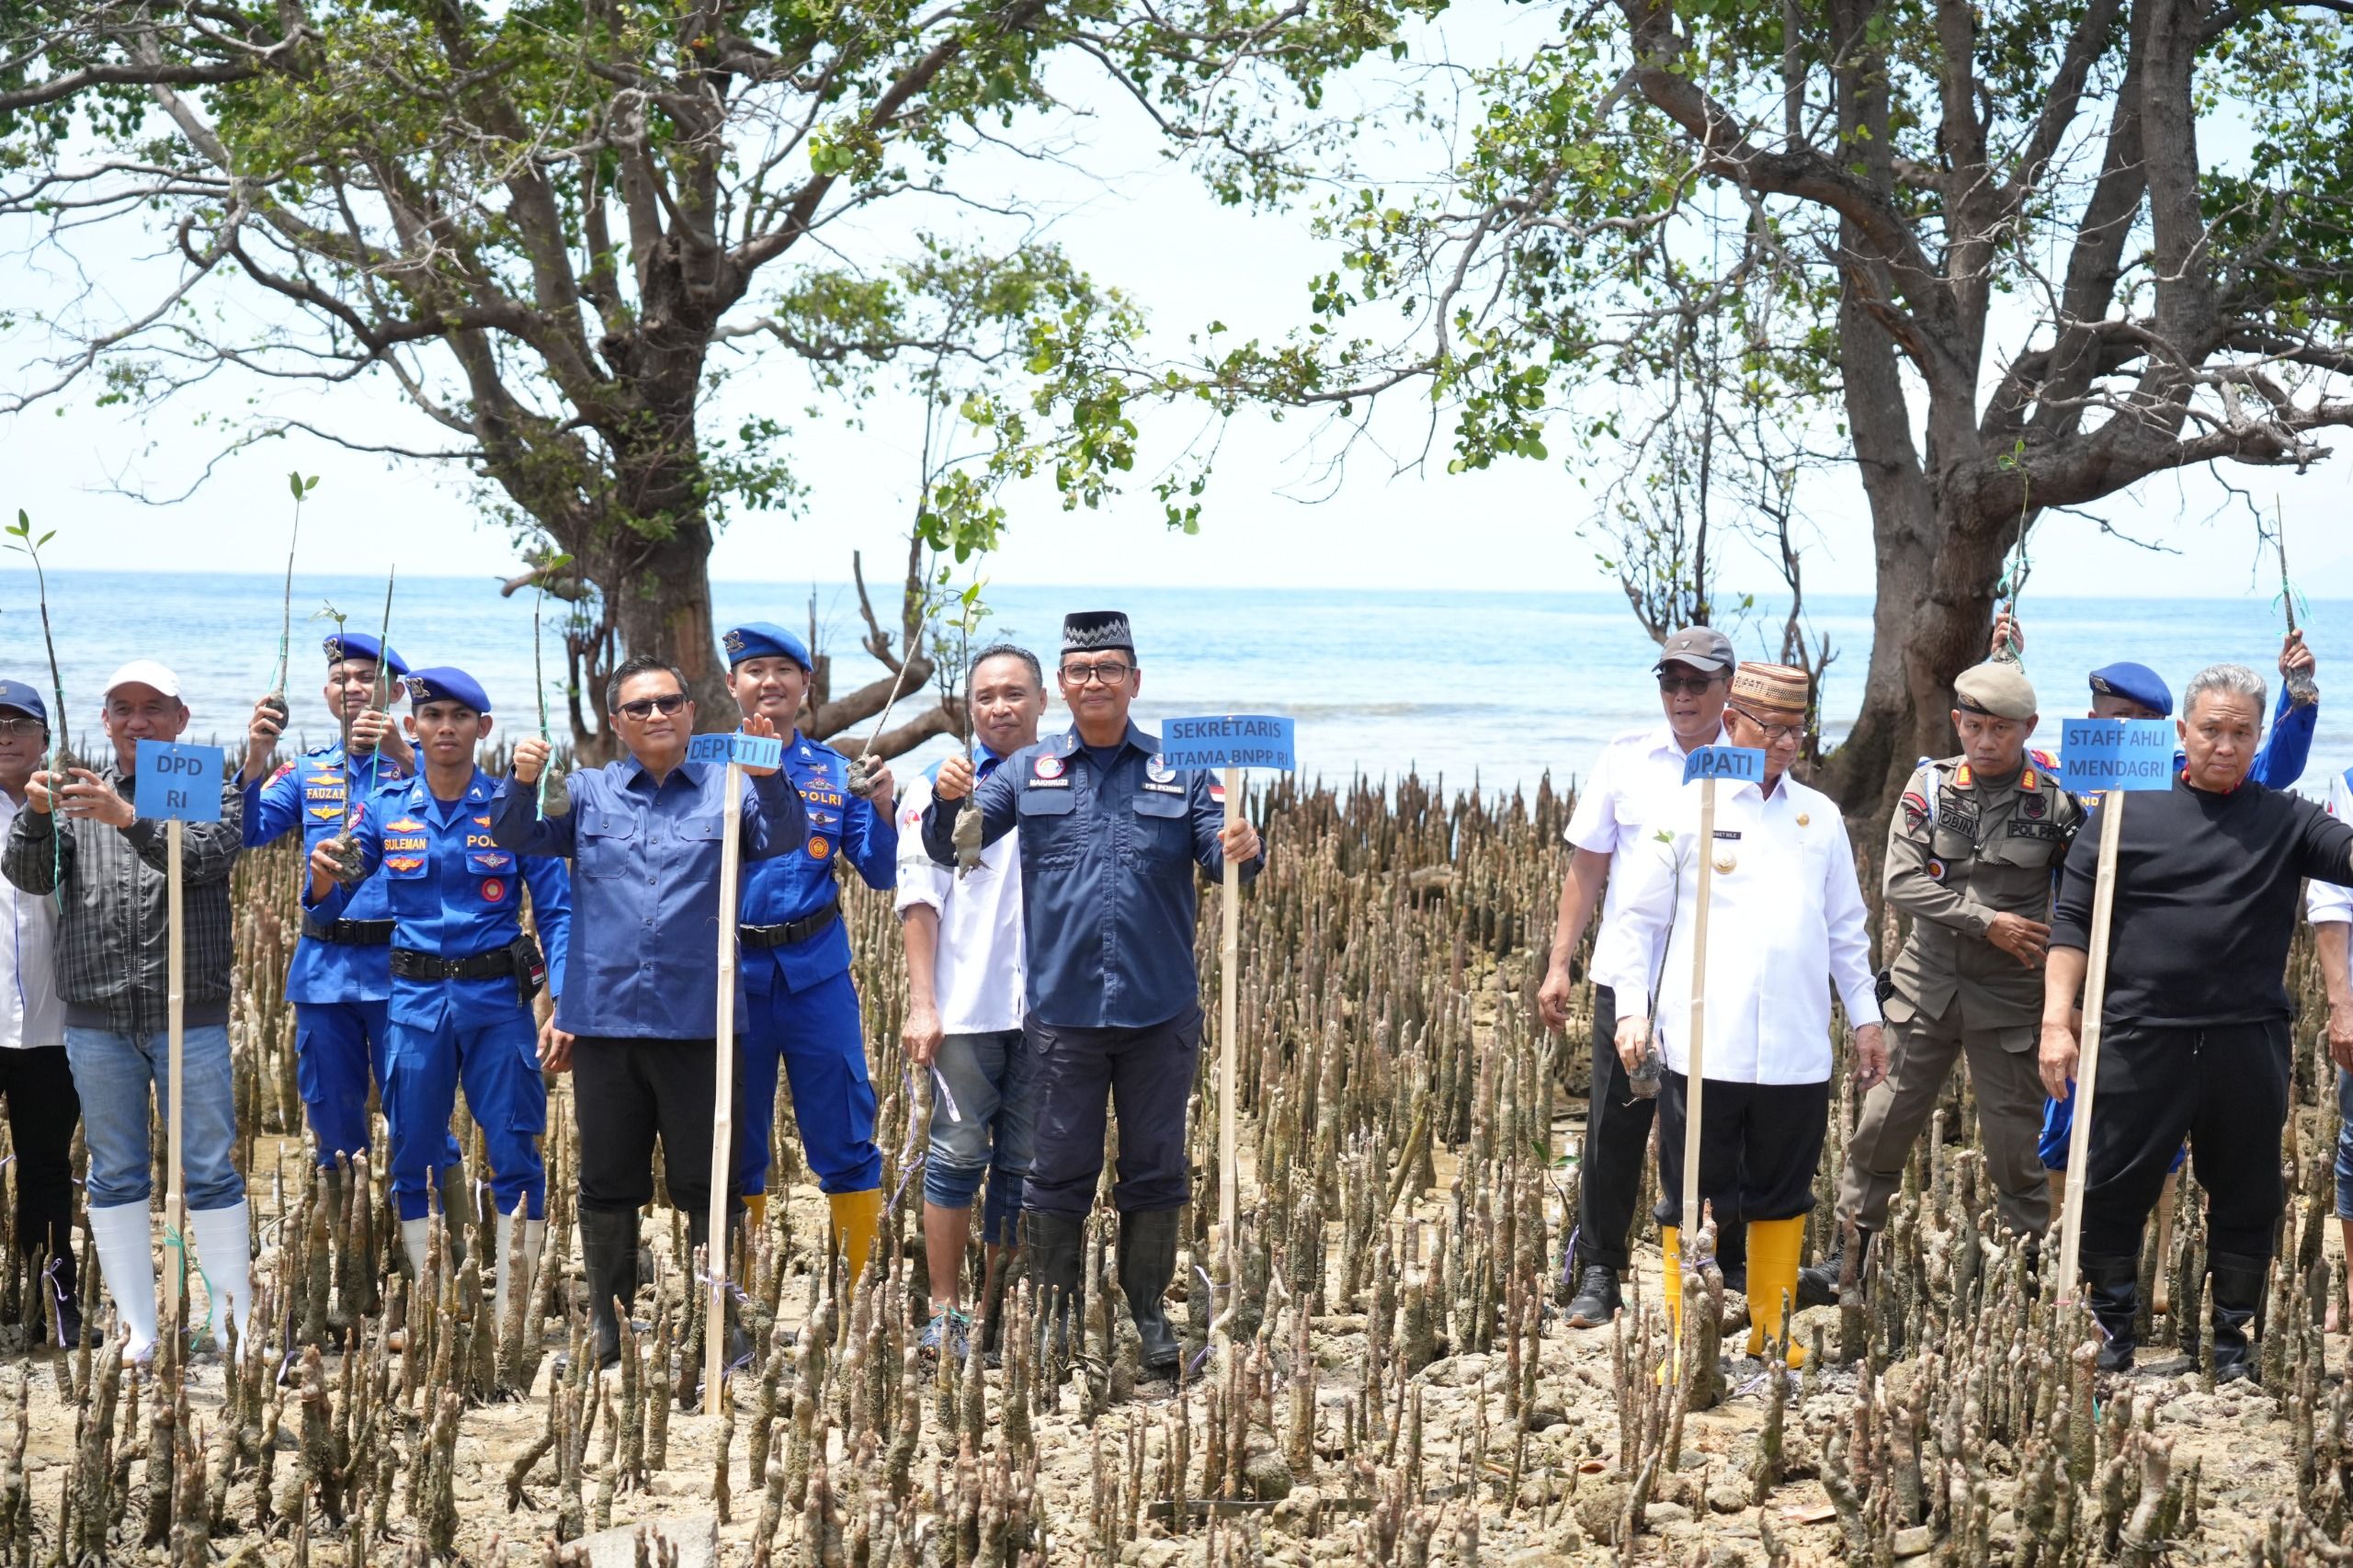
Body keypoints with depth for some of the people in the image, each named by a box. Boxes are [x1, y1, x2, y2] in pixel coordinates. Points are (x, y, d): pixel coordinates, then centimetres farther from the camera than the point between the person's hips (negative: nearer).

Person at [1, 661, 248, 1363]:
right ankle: (138, 1330, 14)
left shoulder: (212, 788, 4)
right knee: (115, 1175, 7)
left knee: (210, 1170, 0)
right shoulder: (75, 790, 12)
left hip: (190, 1014, -3)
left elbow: (209, 856, -15)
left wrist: (129, 819, -30)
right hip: (96, 1019, 3)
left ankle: (234, 1323, 7)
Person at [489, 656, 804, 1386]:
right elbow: (517, 836, 1)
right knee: (607, 1187, 10)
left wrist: (769, 782, -29)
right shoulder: (588, 793, 11)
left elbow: (783, 841, -9)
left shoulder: (726, 790, 6)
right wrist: (521, 782, -19)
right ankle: (610, 1339, 22)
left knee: (706, 1187, 1)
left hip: (698, 1022, -2)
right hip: (604, 1019, 2)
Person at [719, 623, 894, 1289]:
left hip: (816, 975, 1)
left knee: (846, 1141, 0)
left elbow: (880, 874, 6)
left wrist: (882, 807, -11)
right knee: (734, 1147, 7)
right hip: (732, 974, 0)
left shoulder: (835, 772, 7)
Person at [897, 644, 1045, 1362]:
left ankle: (997, 1313, 16)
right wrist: (922, 1005, -7)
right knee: (959, 1154, -1)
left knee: (1023, 1165, 6)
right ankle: (944, 1312, 8)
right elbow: (920, 900, 0)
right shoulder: (938, 785, 5)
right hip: (966, 1006, -2)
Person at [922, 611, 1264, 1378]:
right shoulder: (1029, 772, 7)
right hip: (1063, 1007, 0)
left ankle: (1149, 1315, 21)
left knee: (1155, 1169, 8)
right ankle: (1054, 1318, 16)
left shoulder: (1180, 770, 6)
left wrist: (1243, 852, -22)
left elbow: (1219, 854, 2)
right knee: (1059, 1170, 6)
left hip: (1159, 1010, 0)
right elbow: (950, 849, 2)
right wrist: (947, 801, -20)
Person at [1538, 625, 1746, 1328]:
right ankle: (1598, 1275, 13)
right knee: (1614, 1127, 4)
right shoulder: (1627, 757, 5)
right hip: (1631, 975, 1)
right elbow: (1588, 867, 8)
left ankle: (1735, 1272, 20)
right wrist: (1560, 963, 3)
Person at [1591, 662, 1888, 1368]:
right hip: (1704, 1044, -3)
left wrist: (1866, 1018, 17)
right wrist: (1632, 1009, -6)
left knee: (1783, 1195, 9)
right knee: (1693, 1195, 1)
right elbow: (1638, 918, 3)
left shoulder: (1819, 816, 13)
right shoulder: (1688, 810, 1)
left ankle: (1771, 1330, 21)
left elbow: (1846, 928, 20)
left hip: (1797, 1046, 4)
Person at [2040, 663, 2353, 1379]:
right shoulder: (2128, 812, 3)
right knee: (2113, 1193, 4)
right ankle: (2112, 1335, 20)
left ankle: (2233, 1342, 24)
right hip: (2140, 1043, -1)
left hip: (2248, 1045, 1)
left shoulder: (2283, 821, 7)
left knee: (2246, 1201, 10)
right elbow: (2073, 919, 2)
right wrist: (2057, 1019, -6)